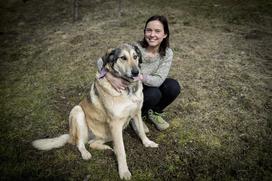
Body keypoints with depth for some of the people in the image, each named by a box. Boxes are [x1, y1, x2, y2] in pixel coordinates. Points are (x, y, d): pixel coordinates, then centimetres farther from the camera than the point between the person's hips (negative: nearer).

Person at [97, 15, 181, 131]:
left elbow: (158, 80, -26)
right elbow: (101, 61, -27)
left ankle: (152, 112, 5)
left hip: (150, 87, 4)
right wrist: (111, 78, -47)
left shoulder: (167, 53, -15)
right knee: (154, 94, -32)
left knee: (173, 86, -22)